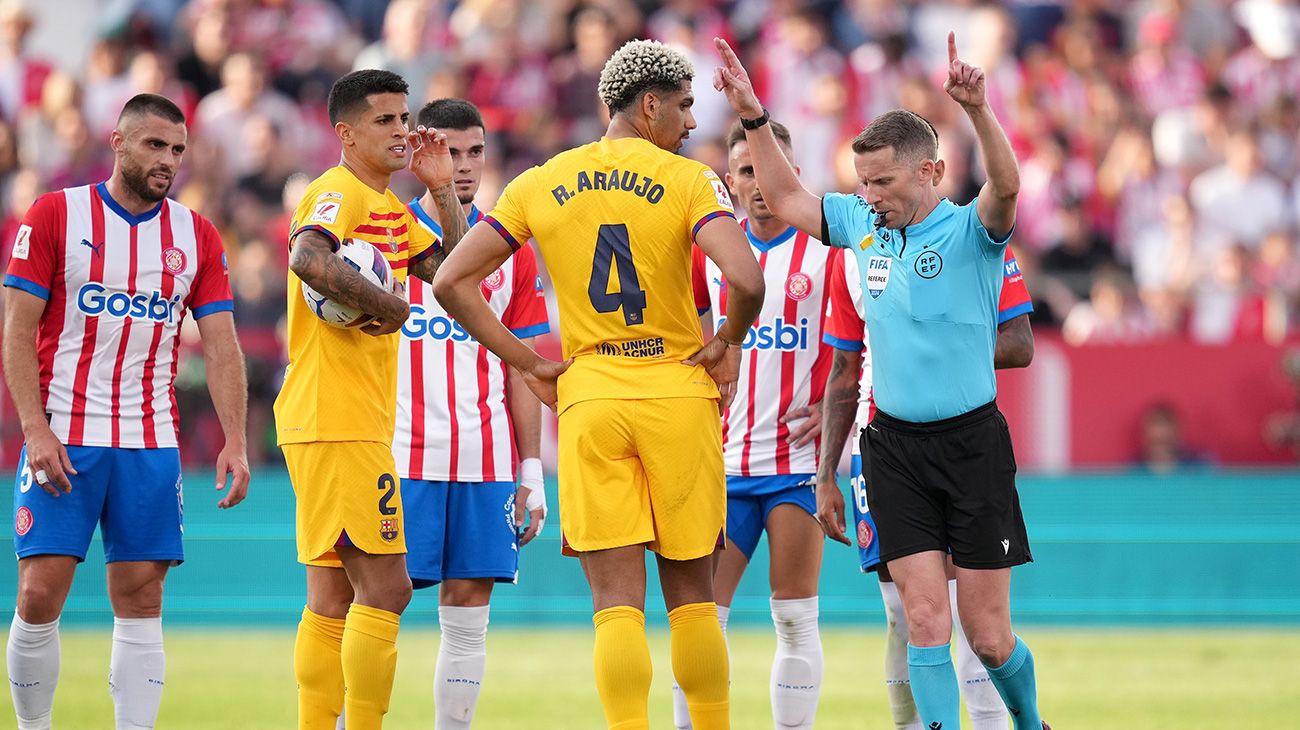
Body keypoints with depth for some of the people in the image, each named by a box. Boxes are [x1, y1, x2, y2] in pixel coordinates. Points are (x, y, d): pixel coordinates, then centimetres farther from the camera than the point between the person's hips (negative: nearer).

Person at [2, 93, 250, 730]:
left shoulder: (196, 236, 8)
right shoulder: (55, 216, -1)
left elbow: (220, 346, 6)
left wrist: (235, 441, -6)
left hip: (150, 444, 3)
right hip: (63, 438, -3)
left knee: (141, 599, 0)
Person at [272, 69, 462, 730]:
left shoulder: (388, 207, 19)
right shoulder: (339, 194, -11)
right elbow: (308, 258, -32)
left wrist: (443, 191, 6)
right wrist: (389, 307, -23)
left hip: (354, 424, 10)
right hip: (340, 423, -10)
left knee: (334, 599, 10)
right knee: (385, 588, -11)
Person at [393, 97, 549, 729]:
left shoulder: (510, 251, 11)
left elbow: (521, 370, 13)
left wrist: (532, 469, 7)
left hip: (486, 462, 3)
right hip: (401, 456, -3)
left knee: (468, 618, 3)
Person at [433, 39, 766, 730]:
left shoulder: (538, 185, 5)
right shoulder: (688, 181, -6)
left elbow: (453, 281, 3)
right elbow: (744, 280, -21)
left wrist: (525, 362, 6)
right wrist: (728, 343, -1)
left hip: (587, 399, 2)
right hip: (679, 395, -2)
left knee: (617, 602, -1)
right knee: (691, 595, 11)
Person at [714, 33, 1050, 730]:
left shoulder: (969, 231, -9)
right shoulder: (864, 226, 6)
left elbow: (1005, 185, -30)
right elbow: (787, 198, 20)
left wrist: (977, 108, -45)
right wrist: (754, 116, 10)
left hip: (972, 443, -4)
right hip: (894, 446, 4)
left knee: (988, 637, 3)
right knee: (925, 622, -7)